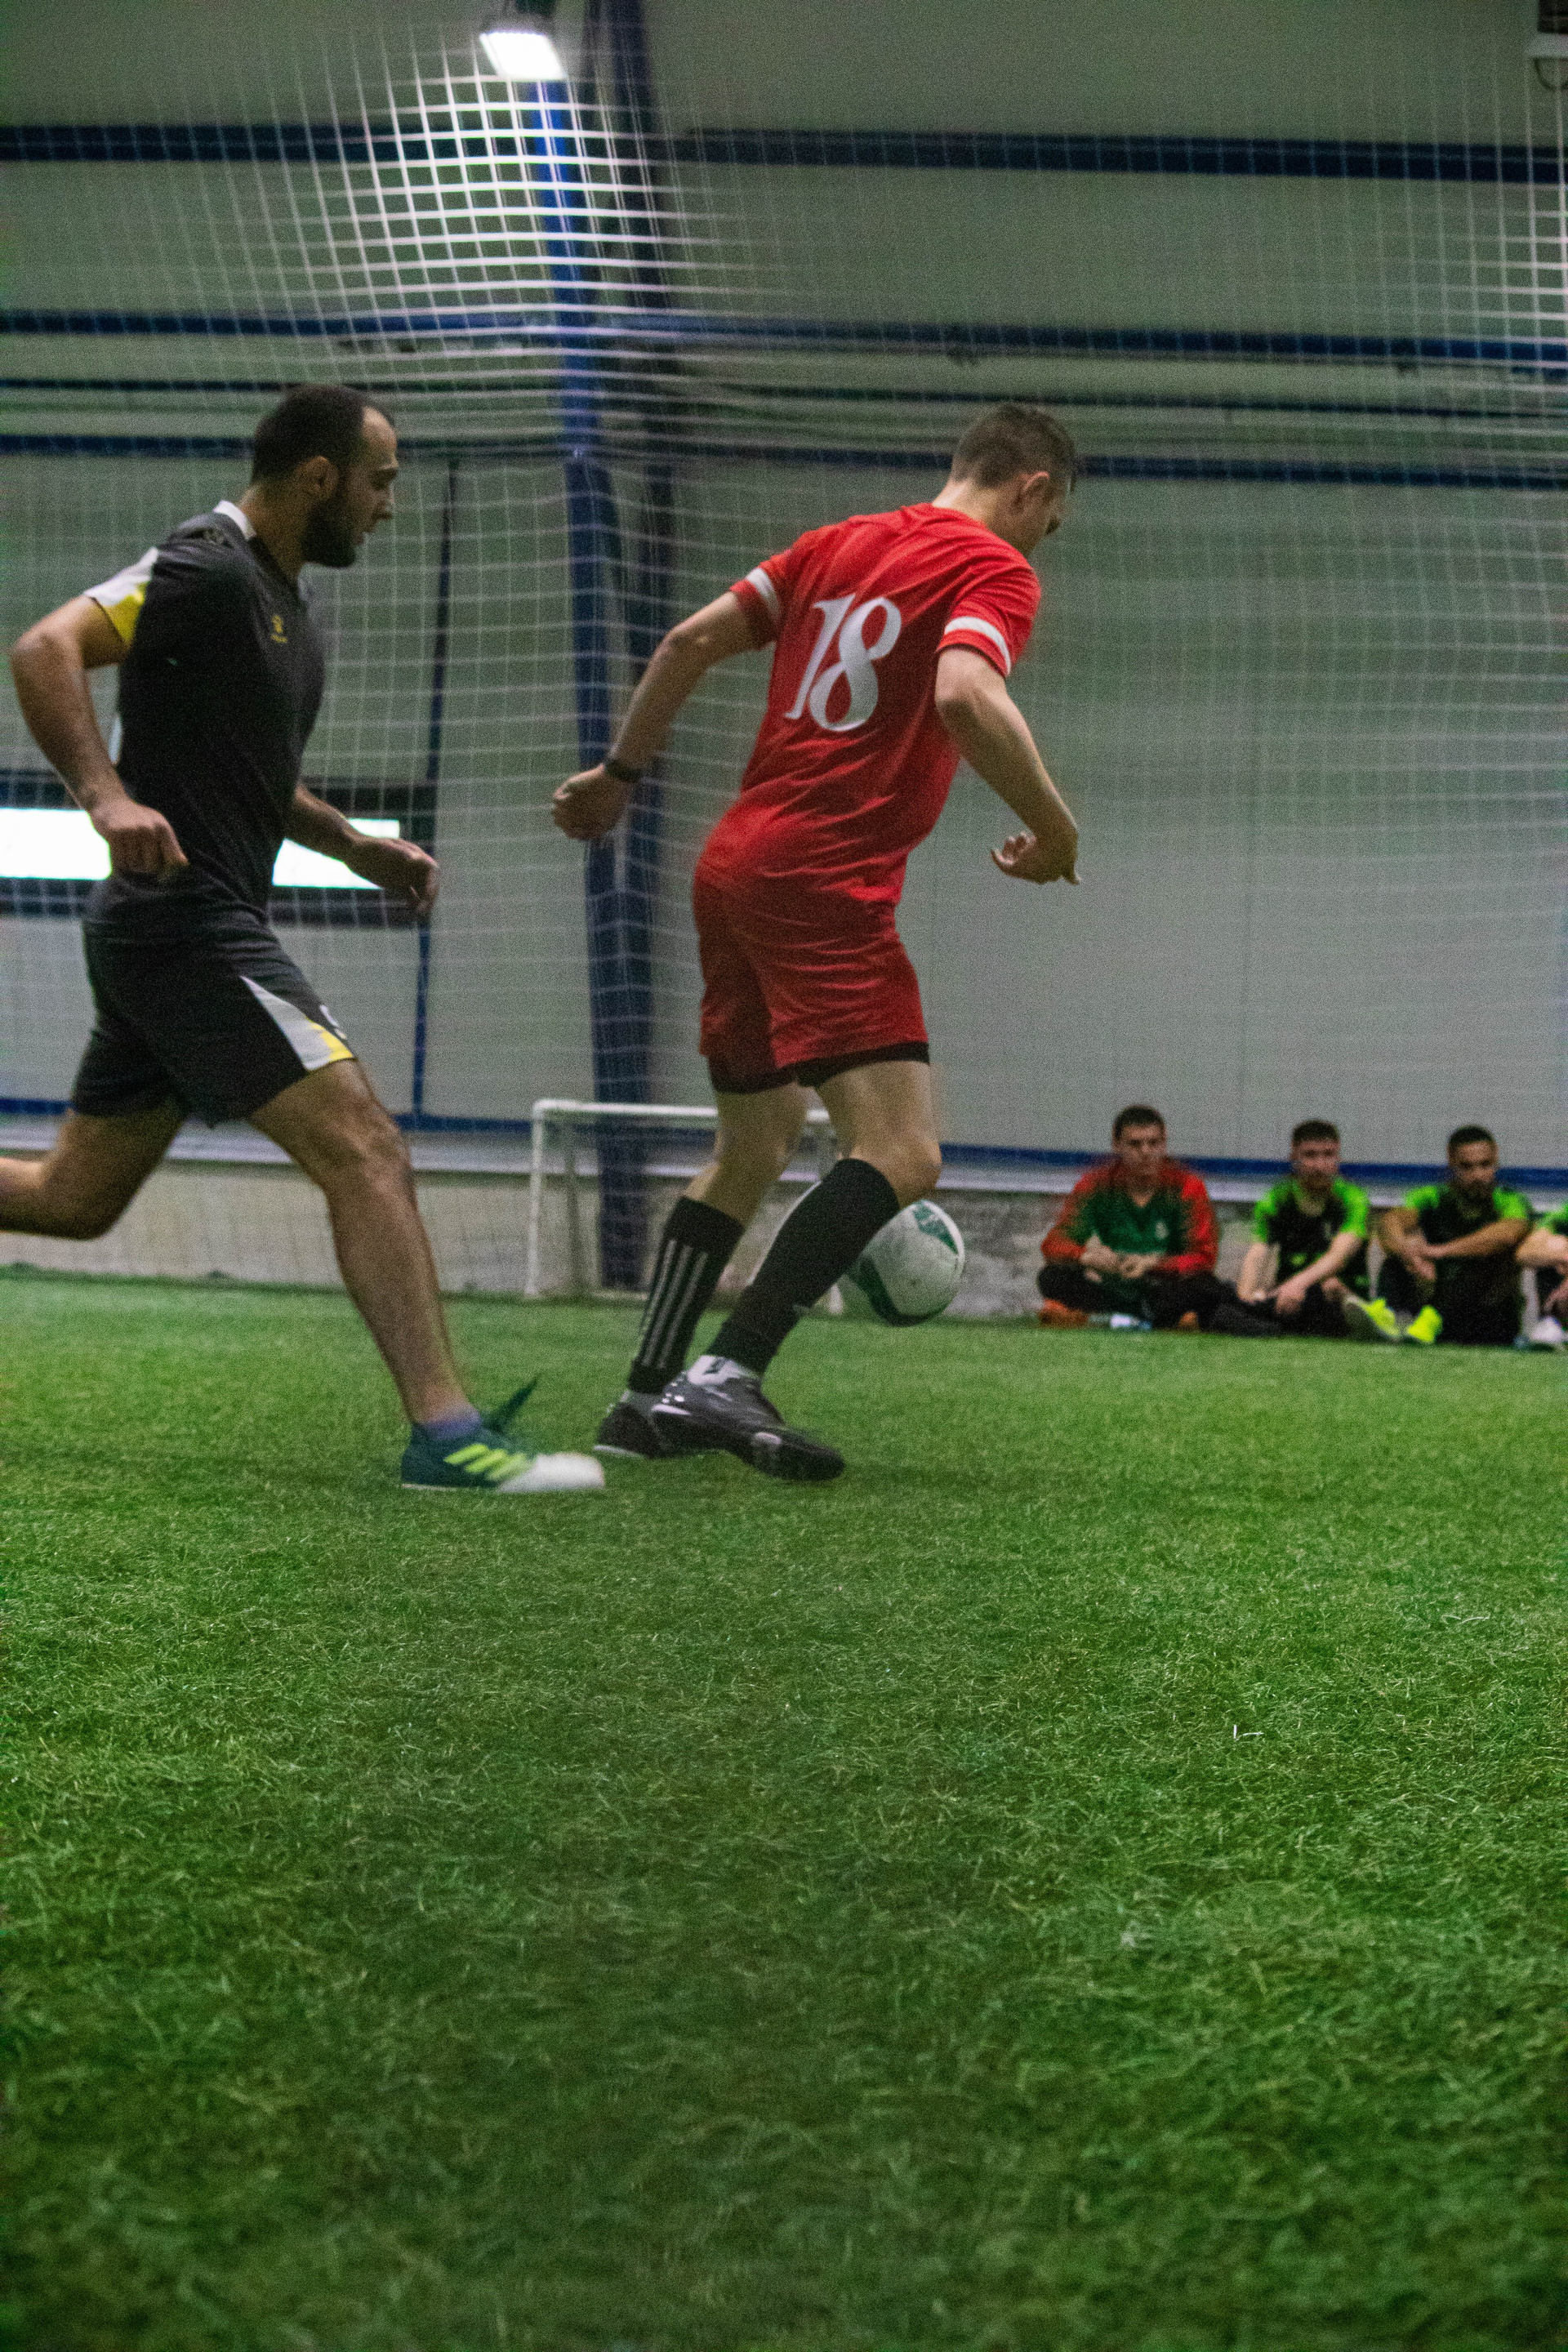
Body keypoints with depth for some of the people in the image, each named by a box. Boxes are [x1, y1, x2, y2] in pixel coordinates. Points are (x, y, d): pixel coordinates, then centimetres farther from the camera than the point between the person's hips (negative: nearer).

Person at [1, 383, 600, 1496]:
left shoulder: (283, 602, 18)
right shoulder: (206, 569, -12)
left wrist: (353, 844, 18)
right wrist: (108, 796, -35)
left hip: (158, 938, 11)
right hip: (190, 922, -11)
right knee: (366, 1151, -15)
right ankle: (448, 1434, -19)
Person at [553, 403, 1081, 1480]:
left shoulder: (835, 545, 18)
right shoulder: (995, 569, -4)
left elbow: (691, 641, 15)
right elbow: (965, 695, -22)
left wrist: (621, 771, 25)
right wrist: (1055, 828, -11)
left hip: (734, 866, 9)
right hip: (827, 882, -9)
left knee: (753, 1151, 20)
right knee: (902, 1154, -14)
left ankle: (650, 1395, 21)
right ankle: (729, 1373, -25)